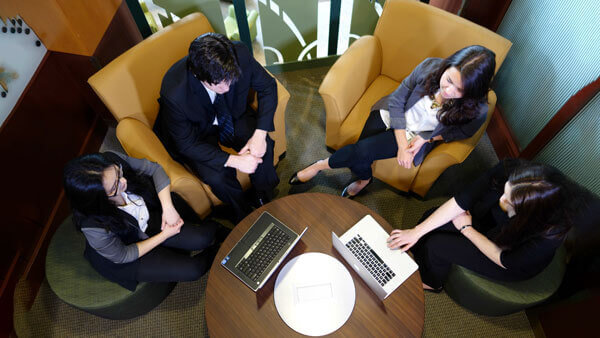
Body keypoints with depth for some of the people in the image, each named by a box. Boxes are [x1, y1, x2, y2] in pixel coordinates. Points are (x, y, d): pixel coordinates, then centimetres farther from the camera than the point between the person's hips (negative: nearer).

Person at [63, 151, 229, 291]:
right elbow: (123, 256, -19)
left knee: (202, 239, -10)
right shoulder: (94, 227, -38)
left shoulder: (112, 160, -30)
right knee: (192, 270, -11)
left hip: (149, 215, 4)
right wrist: (165, 235, -15)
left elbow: (155, 169, -13)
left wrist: (168, 207, -21)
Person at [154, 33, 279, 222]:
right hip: (197, 132, -3)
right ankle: (244, 213, 9)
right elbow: (186, 144, -23)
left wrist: (260, 134, -22)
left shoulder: (239, 54, -29)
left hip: (232, 115, 3)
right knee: (217, 177, -24)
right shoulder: (174, 93, -36)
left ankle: (265, 200, 7)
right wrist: (233, 161, -30)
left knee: (263, 147, -21)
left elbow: (268, 86, -12)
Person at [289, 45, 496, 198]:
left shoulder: (477, 111, -24)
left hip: (415, 135, -2)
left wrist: (425, 139, -14)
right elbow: (396, 101, -13)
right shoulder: (430, 67, -22)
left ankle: (321, 166, 7)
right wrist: (402, 145, -19)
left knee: (361, 151, -19)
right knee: (361, 157, -17)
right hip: (392, 116, 2)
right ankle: (363, 179, 19)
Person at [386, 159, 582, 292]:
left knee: (437, 245, -14)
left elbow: (505, 261, -24)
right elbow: (462, 200, -26)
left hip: (516, 263, -4)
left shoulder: (552, 231, -39)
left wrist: (466, 228, -16)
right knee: (431, 217, -7)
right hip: (489, 223, 4)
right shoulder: (510, 172, -32)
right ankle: (417, 265, 23)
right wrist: (416, 232, -26)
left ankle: (432, 283, 23)